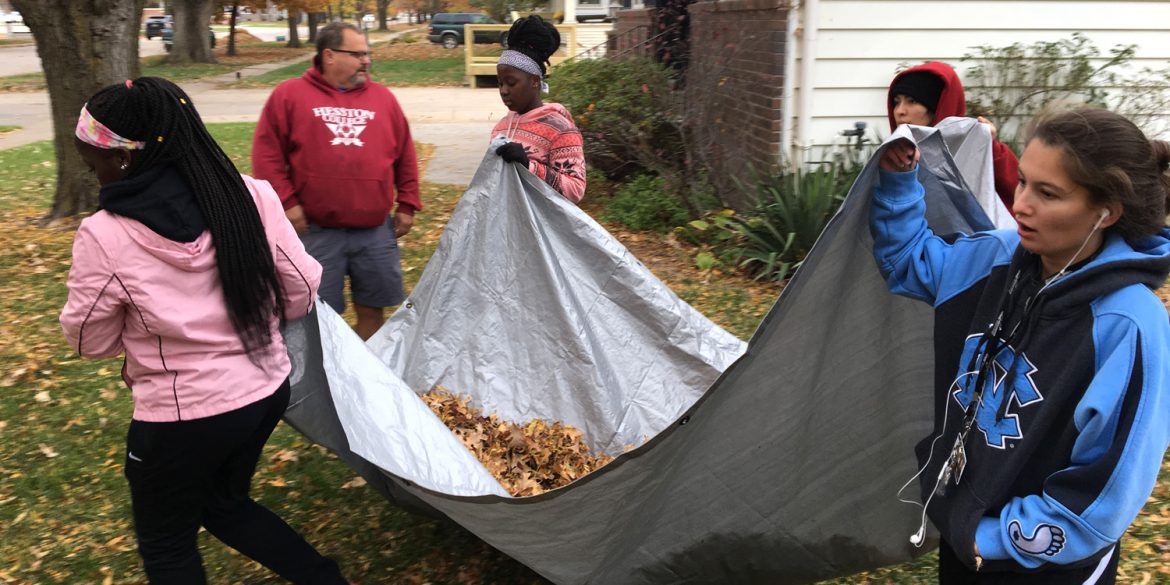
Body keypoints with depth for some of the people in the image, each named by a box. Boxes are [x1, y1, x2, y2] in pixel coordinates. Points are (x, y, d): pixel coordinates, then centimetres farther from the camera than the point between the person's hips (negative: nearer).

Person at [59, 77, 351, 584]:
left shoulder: (105, 235, -19)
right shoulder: (251, 195, -10)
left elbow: (90, 340, -4)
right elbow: (303, 293, 0)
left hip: (183, 415, -5)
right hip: (268, 388, 5)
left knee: (166, 544, 22)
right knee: (225, 505, 30)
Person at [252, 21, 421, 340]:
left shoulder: (383, 97, 10)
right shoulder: (289, 95, 1)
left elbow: (406, 156, 12)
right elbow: (267, 154, -1)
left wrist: (407, 205, 8)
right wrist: (286, 202, -8)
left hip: (375, 231, 3)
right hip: (316, 231, -3)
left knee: (372, 309, 12)